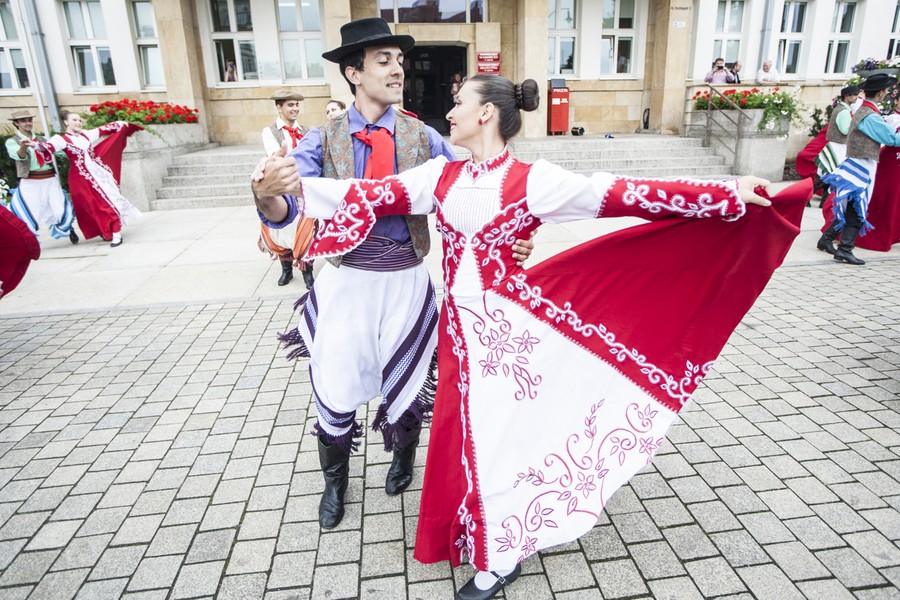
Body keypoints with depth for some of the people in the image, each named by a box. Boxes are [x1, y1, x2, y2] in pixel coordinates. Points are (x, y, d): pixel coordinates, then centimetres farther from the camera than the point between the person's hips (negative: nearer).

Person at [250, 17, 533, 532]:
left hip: (407, 281, 0)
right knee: (335, 390, 9)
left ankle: (403, 460, 50)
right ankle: (335, 483, 41)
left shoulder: (424, 138, -2)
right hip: (344, 282, 0)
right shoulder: (322, 141, -3)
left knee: (405, 385, 14)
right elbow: (288, 211, -15)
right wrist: (266, 196, -39)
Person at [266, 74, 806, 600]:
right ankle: (481, 537, 42)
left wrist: (728, 194, -17)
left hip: (504, 325, -5)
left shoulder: (532, 179, -10)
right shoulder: (442, 175, 5)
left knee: (493, 433, 4)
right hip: (459, 324, 5)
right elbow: (374, 195, 1)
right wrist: (298, 185, -5)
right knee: (466, 431, 16)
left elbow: (619, 195, -14)